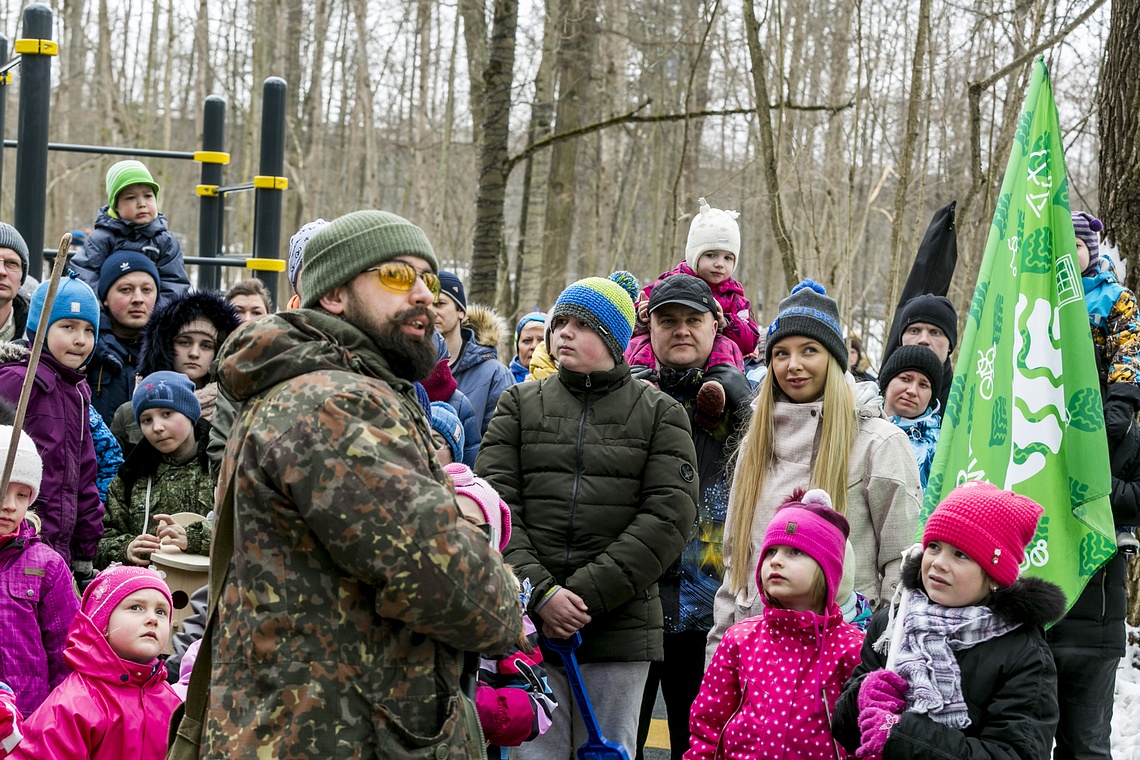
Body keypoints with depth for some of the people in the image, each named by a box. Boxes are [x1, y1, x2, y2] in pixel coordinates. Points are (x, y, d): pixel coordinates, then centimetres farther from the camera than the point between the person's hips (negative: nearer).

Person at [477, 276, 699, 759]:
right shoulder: (519, 405, 11)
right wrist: (539, 591, -13)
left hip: (621, 626, -1)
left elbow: (668, 518, -4)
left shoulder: (660, 414, 7)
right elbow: (495, 502, 1)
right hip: (528, 626, 1)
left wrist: (587, 593, -13)